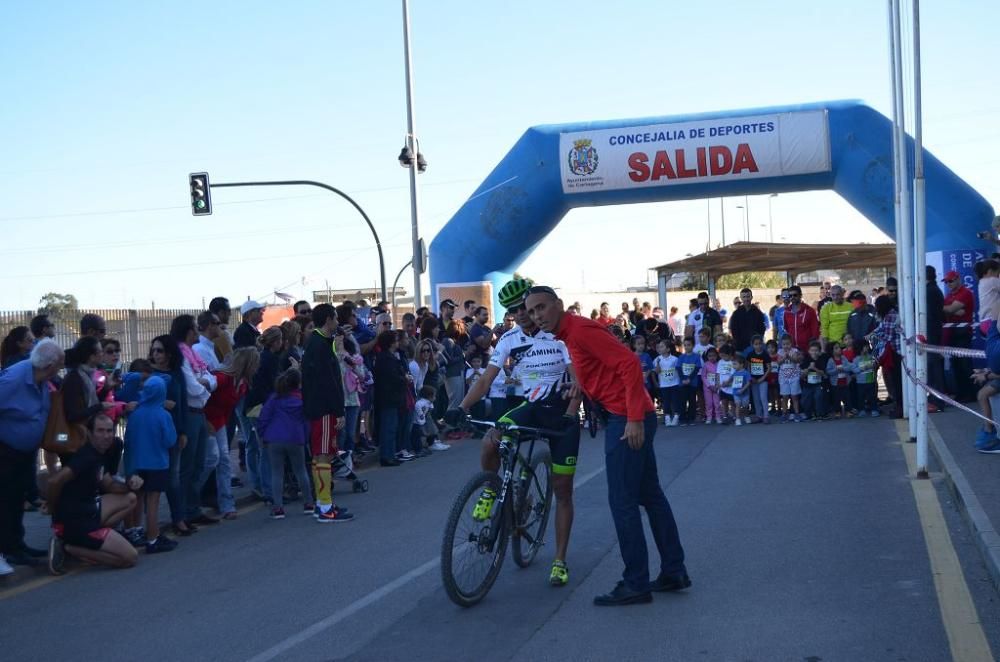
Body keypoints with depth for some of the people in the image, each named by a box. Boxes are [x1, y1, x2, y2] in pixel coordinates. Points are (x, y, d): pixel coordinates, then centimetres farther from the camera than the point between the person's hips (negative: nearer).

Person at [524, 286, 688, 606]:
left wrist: (634, 419, -24)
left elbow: (629, 363, -22)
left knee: (622, 502, -5)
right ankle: (674, 571, 22)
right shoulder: (569, 334, 13)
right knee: (651, 496, 14)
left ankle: (635, 584, 0)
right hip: (631, 417, 10)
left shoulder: (579, 330, -16)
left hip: (626, 419, -10)